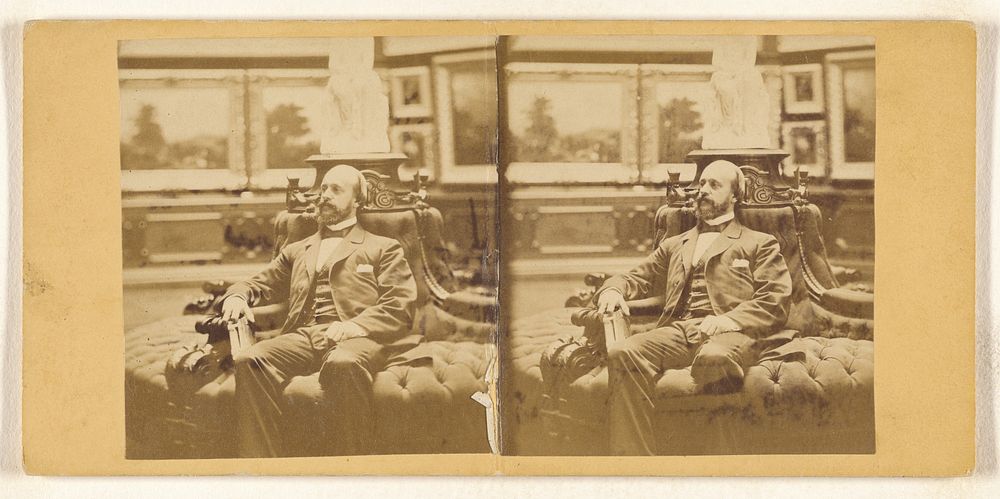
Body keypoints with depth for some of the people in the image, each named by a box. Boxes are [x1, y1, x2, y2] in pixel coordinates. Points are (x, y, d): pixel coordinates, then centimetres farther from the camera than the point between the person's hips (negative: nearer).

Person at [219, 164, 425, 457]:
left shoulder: (383, 248, 21)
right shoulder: (296, 251, 34)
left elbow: (401, 305, 7)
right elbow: (260, 285, 32)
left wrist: (356, 325, -12)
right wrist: (237, 296, 5)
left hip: (357, 338, -3)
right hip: (303, 336, 4)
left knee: (344, 363, -41)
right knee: (248, 361, -30)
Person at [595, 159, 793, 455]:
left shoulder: (759, 243, 21)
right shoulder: (675, 245, 35)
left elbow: (776, 301, 8)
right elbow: (636, 279, 32)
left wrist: (730, 319, -10)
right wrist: (612, 290, 6)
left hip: (729, 333, -3)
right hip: (678, 329, 4)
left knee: (714, 357, -43)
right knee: (621, 353, -31)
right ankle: (633, 458, -34)